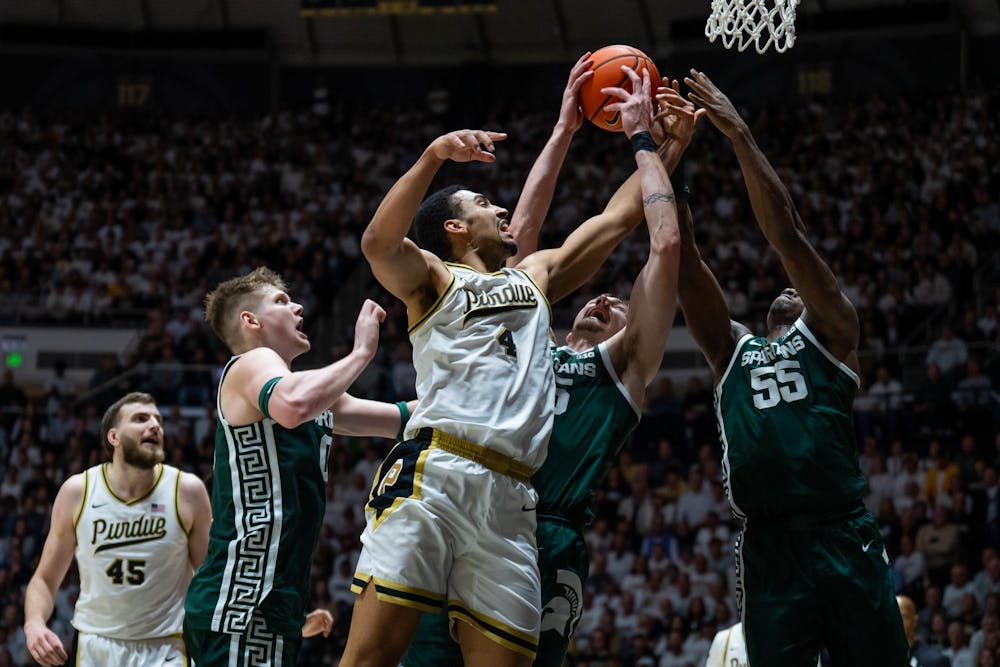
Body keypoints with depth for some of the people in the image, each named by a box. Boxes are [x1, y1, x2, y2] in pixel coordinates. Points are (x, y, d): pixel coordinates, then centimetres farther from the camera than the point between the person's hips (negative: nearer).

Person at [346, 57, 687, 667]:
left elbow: (620, 217, 37)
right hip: (433, 474, -5)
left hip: (509, 497, 5)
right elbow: (378, 244, -8)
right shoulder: (433, 278, 15)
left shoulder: (536, 277, 32)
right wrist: (433, 156, -16)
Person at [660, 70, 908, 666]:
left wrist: (739, 133, 1)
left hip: (843, 538, -3)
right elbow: (683, 252, 17)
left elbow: (786, 231, 4)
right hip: (768, 544, 3)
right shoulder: (731, 350, 23)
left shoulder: (830, 332, 13)